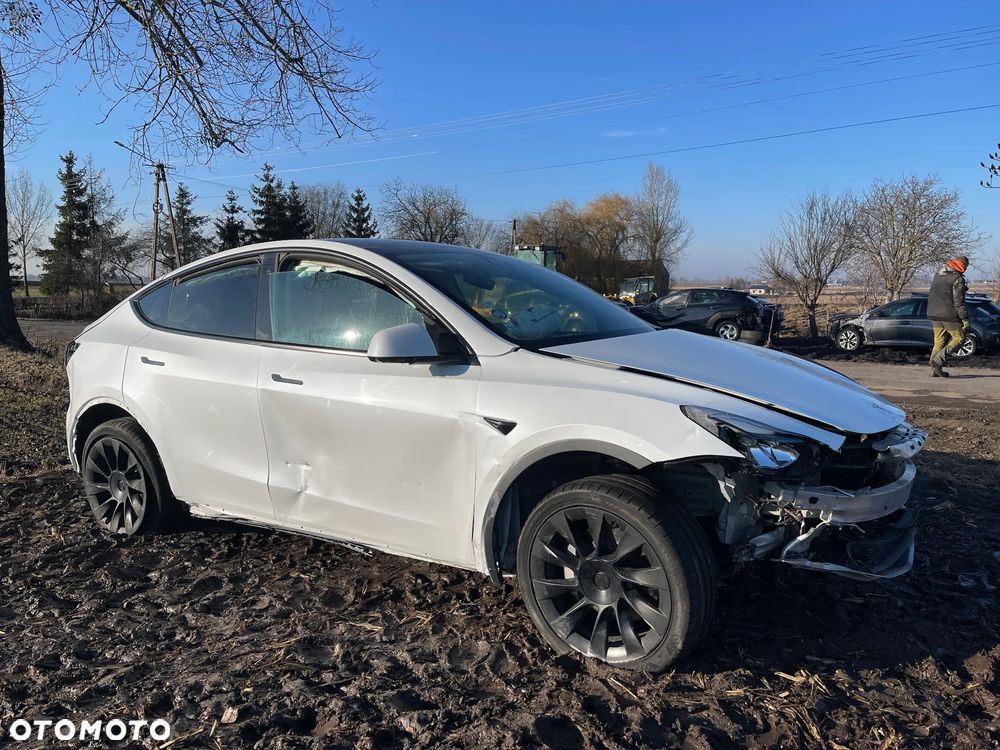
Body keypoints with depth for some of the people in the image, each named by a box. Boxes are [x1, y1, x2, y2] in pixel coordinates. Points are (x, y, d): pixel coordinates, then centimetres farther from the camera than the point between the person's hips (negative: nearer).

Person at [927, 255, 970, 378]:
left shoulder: (938, 275, 12)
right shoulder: (958, 279, -12)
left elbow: (931, 295, 20)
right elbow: (958, 301, -16)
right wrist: (965, 319, -14)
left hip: (934, 314, 7)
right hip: (949, 315, -7)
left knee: (939, 342, 12)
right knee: (959, 338, 6)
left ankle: (935, 370, 9)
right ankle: (938, 360, -9)